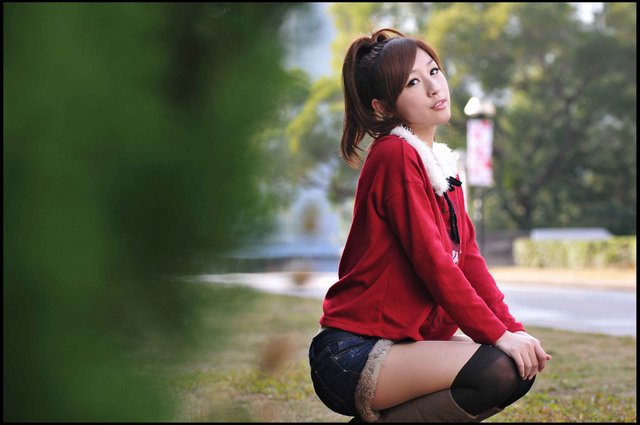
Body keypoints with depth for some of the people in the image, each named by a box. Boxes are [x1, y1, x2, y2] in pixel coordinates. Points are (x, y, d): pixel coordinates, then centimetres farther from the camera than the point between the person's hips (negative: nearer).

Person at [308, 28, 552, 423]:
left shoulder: (441, 161, 14)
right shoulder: (396, 155, -14)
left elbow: (469, 259, 9)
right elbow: (431, 261, -19)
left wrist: (514, 329, -3)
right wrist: (498, 335, -17)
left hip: (406, 340, 9)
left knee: (523, 364, 5)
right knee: (500, 369, -23)